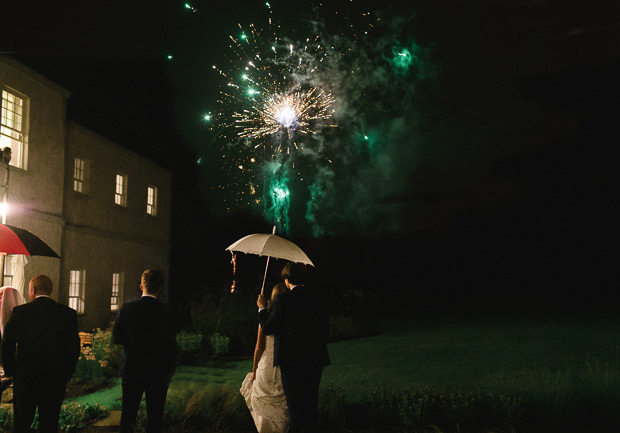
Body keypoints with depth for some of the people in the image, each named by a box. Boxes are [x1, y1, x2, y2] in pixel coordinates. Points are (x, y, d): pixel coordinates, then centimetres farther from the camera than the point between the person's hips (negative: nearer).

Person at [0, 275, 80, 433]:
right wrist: (66, 374, 10)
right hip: (56, 381, 1)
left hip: (25, 379, -1)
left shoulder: (20, 312, -7)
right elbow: (74, 347, 0)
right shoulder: (69, 314, -3)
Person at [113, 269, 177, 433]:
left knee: (128, 414, 12)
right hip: (157, 371, -2)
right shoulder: (163, 311, -14)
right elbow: (171, 345, -13)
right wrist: (168, 370, 1)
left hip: (131, 369, 3)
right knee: (155, 416, 7)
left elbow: (116, 338, 1)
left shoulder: (127, 308, -5)